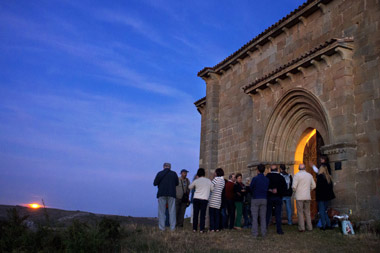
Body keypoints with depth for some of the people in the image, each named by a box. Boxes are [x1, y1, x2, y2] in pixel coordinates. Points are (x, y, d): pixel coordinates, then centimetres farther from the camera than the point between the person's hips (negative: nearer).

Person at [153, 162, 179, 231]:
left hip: (162, 194, -1)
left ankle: (162, 227, -1)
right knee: (172, 211, 5)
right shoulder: (174, 174, 4)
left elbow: (155, 183, -1)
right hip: (171, 194, 1)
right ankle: (172, 227, 3)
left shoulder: (160, 173, 0)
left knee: (161, 211, 3)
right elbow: (176, 183, 14)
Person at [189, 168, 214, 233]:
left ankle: (194, 228, 10)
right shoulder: (208, 181, 1)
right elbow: (212, 189, 8)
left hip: (196, 199, 1)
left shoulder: (196, 181, 1)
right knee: (202, 214, 2)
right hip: (204, 199, -1)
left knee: (195, 214, 7)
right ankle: (201, 229, 0)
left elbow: (190, 187, 14)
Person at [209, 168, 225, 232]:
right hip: (219, 199, 7)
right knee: (217, 214, 10)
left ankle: (212, 228, -5)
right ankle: (217, 228, 9)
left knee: (211, 214, -3)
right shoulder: (223, 180, 13)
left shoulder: (216, 179, -10)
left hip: (213, 199, -7)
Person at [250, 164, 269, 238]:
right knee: (263, 217, 8)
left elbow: (250, 188, -2)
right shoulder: (267, 179, 2)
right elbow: (267, 189, 8)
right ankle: (263, 233, 7)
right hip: (264, 199, 4)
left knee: (255, 217, 1)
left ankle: (255, 233, 0)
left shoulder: (255, 178, -11)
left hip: (255, 199, -4)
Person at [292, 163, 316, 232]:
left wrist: (295, 191, 5)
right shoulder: (309, 175, 7)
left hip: (299, 197, -4)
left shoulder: (297, 175, -8)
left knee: (300, 212, 1)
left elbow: (294, 186, -14)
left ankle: (301, 228, 1)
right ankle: (309, 227, 15)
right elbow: (313, 186, 12)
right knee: (307, 212, 13)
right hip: (308, 197, 4)